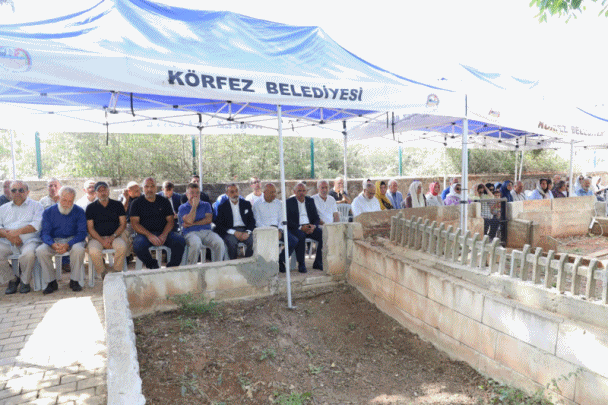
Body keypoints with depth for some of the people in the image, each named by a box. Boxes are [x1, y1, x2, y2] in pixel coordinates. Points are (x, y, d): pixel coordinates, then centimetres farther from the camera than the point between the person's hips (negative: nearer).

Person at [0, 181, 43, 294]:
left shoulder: (36, 206, 11)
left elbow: (36, 225, -5)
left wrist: (17, 232, -15)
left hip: (29, 241, -4)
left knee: (28, 254, -35)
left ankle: (25, 281, -7)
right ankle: (12, 279, -1)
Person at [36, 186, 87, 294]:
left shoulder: (79, 212, -1)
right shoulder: (48, 212, 3)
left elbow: (82, 233, -7)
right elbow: (44, 233, -1)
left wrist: (68, 244, -26)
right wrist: (53, 245, -25)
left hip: (73, 240, -2)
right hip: (54, 240, 2)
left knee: (78, 249, -35)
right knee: (40, 251, -28)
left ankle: (74, 281, -16)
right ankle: (51, 282, -11)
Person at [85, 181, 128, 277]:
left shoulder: (117, 205, 10)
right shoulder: (91, 208, 8)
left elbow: (123, 224, 7)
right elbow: (90, 228, 3)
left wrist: (112, 237, -9)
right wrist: (102, 241, -12)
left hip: (115, 236, 0)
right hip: (97, 237, 0)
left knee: (122, 247, -33)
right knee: (93, 251, -33)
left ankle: (116, 272, -14)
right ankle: (103, 273, -8)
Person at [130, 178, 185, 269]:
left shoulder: (164, 201, 14)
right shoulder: (137, 203, 8)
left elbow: (170, 221, 7)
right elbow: (134, 223, -2)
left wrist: (164, 235, -13)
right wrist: (149, 235, -18)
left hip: (163, 233, 1)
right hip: (145, 234, -1)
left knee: (180, 241, -27)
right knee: (138, 245, -35)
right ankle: (154, 266, -8)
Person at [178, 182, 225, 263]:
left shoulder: (206, 205, 21)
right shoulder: (183, 207, 13)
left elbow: (208, 220, 4)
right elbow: (189, 220, -7)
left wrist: (192, 224, -2)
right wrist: (194, 205, 0)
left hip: (206, 231, 2)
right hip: (191, 232, -2)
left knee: (219, 243, -29)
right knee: (196, 244, -38)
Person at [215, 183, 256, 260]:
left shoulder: (246, 204, 16)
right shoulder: (222, 206, 9)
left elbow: (252, 220, 10)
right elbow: (219, 225, 0)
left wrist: (248, 232, -11)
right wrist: (234, 232, -15)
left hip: (245, 230, 2)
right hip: (230, 231, -2)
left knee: (253, 240, -30)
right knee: (232, 242, -35)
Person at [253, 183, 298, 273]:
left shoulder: (278, 203, 17)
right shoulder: (257, 204, 5)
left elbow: (281, 219, 12)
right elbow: (257, 221, -2)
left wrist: (280, 230, -8)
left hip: (277, 228, 4)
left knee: (294, 240, -19)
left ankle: (281, 259, 0)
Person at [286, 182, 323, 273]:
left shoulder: (310, 201, 16)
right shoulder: (289, 202, 3)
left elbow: (316, 217, 14)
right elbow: (288, 220, -6)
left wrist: (314, 226, -9)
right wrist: (300, 227, -19)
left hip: (310, 227, 4)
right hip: (296, 228, -4)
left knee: (324, 235, -21)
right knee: (301, 236, -36)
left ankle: (318, 263, -9)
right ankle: (301, 264, -22)